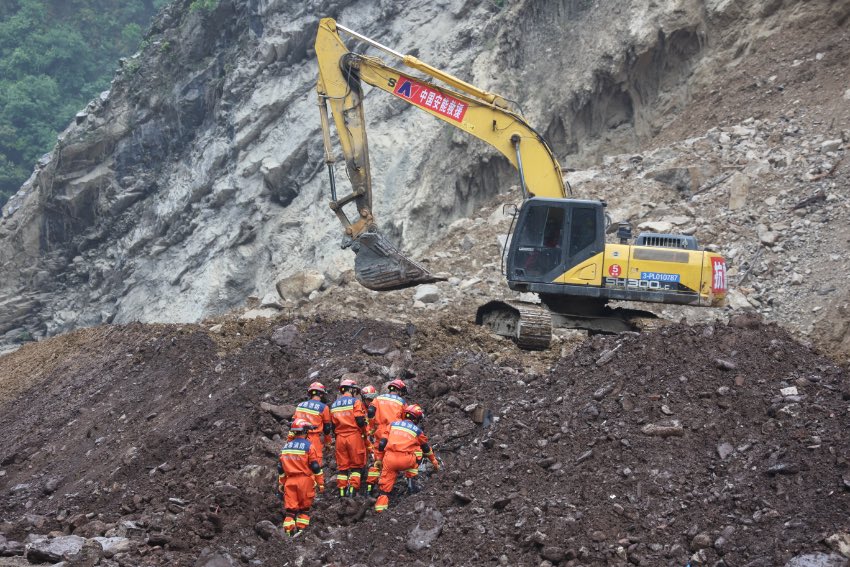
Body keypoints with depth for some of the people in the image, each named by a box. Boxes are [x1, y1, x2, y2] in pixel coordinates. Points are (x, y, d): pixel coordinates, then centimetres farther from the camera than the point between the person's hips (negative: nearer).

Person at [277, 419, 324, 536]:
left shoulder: (286, 446, 9)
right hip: (305, 480, -4)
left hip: (290, 481, 4)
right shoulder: (308, 446, -7)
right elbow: (315, 467, -7)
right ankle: (301, 528, 7)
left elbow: (280, 468, 14)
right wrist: (321, 483, -1)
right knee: (304, 507, 10)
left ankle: (289, 531, -3)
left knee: (290, 508, 4)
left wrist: (281, 484, 23)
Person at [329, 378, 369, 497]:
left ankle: (342, 490, 7)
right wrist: (364, 433, 6)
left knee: (342, 465, 9)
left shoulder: (334, 405, 13)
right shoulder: (355, 402, -5)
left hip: (340, 437, 5)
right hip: (354, 436, -4)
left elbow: (333, 424, 13)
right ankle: (353, 488, -5)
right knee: (357, 464, 4)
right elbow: (360, 421, -11)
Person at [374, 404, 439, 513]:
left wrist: (380, 459, 26)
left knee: (385, 485, 10)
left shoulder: (393, 424, 19)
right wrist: (435, 462, 39)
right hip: (405, 461, -2)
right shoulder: (417, 430, 13)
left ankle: (380, 507, 0)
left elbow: (383, 443, 17)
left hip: (389, 459, 2)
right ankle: (411, 481, 20)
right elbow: (426, 449, 26)